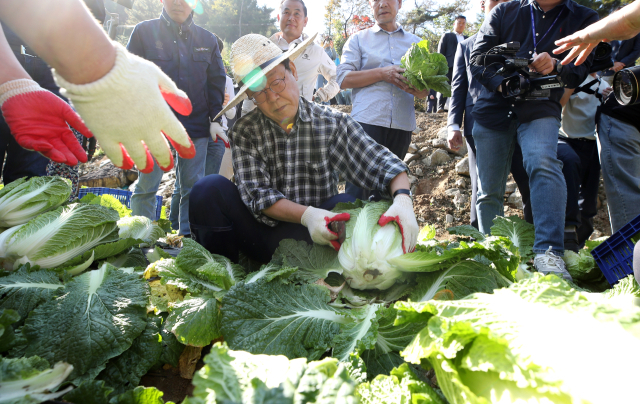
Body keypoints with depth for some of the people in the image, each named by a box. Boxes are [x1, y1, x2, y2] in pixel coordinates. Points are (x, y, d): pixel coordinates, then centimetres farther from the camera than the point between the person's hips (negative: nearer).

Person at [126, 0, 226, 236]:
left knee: (193, 187, 4)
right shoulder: (144, 31, 5)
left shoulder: (207, 39, 11)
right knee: (146, 186, -1)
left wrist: (215, 120, 1)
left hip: (196, 126, 2)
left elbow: (216, 83, 11)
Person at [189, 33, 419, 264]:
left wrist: (402, 199, -35)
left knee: (347, 205, -30)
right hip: (261, 234, 0)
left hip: (313, 237, 0)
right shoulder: (244, 133, -4)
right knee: (210, 189, -22)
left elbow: (383, 165, -13)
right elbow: (257, 195, -14)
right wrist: (306, 215, -32)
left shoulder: (333, 124, -3)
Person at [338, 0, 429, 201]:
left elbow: (425, 90, 16)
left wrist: (414, 88, -9)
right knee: (358, 188, -8)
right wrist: (382, 73, -12)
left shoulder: (416, 43, 18)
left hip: (402, 124, 3)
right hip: (367, 121, -3)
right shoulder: (359, 39, 11)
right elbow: (343, 78, -2)